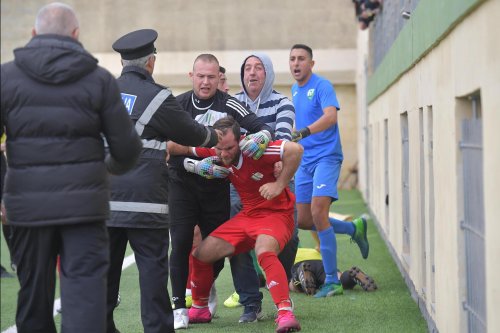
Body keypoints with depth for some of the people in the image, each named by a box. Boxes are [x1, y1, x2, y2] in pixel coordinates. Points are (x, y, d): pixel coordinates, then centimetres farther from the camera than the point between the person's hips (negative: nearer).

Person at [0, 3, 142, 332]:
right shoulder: (99, 79, 1)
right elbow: (127, 148, 3)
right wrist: (113, 166, 26)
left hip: (27, 203, 1)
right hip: (84, 202, -1)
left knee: (33, 293, 13)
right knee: (85, 290, -2)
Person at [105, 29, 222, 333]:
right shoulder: (158, 97, -6)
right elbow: (192, 133, 5)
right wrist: (217, 136, 26)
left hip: (105, 195, 5)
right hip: (144, 198, -5)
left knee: (107, 264, 11)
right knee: (152, 265, 1)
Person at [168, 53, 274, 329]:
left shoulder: (228, 105, -7)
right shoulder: (178, 105, -5)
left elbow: (262, 127, -13)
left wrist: (262, 136, -37)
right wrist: (193, 164, -27)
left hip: (216, 185, 1)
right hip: (181, 184, -1)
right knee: (180, 243, -10)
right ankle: (179, 306, 0)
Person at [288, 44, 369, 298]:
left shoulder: (322, 86, -11)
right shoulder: (294, 90, 14)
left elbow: (330, 116, -28)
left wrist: (303, 132, -41)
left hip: (326, 157, -8)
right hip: (304, 161, 8)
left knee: (318, 213, -19)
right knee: (303, 221, 6)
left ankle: (332, 281, -13)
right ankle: (353, 229, 30)